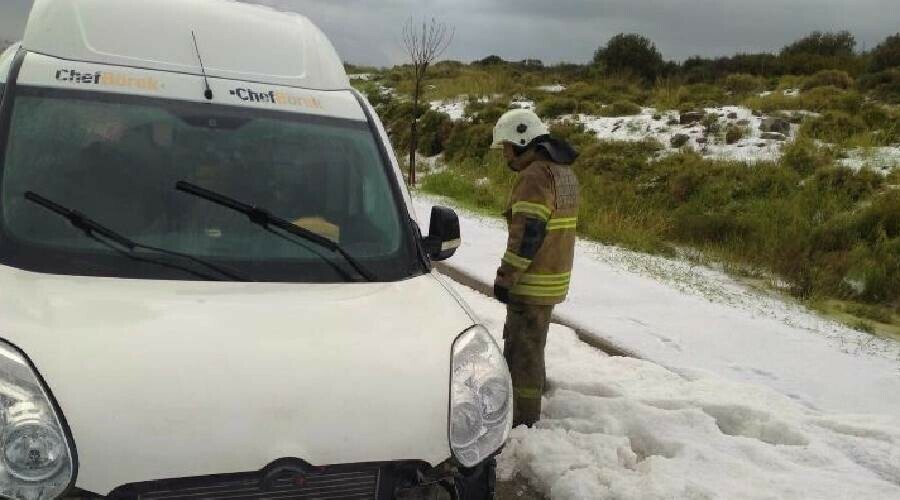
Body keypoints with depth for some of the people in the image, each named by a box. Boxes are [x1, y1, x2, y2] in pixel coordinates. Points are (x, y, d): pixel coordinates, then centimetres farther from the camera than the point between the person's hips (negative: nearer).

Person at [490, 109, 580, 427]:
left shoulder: (535, 177, -20)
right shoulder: (563, 171, 12)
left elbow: (526, 236, -24)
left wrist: (504, 278, -18)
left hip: (532, 283, -10)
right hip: (554, 278, 10)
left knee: (525, 351, -1)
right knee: (517, 341, 24)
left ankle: (524, 421, 7)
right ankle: (518, 402, 40)